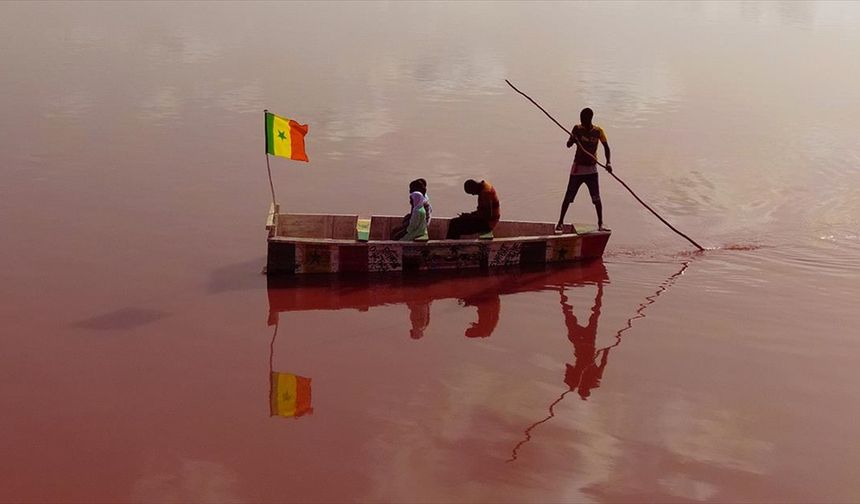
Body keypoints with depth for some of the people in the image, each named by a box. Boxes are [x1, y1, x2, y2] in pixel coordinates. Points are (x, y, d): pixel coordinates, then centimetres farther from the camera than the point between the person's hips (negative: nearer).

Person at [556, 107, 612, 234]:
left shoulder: (598, 131, -4)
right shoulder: (577, 129, -7)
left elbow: (606, 146, 4)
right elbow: (568, 145, -13)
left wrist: (608, 163, -9)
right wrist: (573, 140, -37)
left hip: (591, 169, 1)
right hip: (577, 167, -1)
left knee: (596, 198, -3)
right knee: (568, 197, 1)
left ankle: (600, 223, 8)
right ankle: (560, 222, 11)